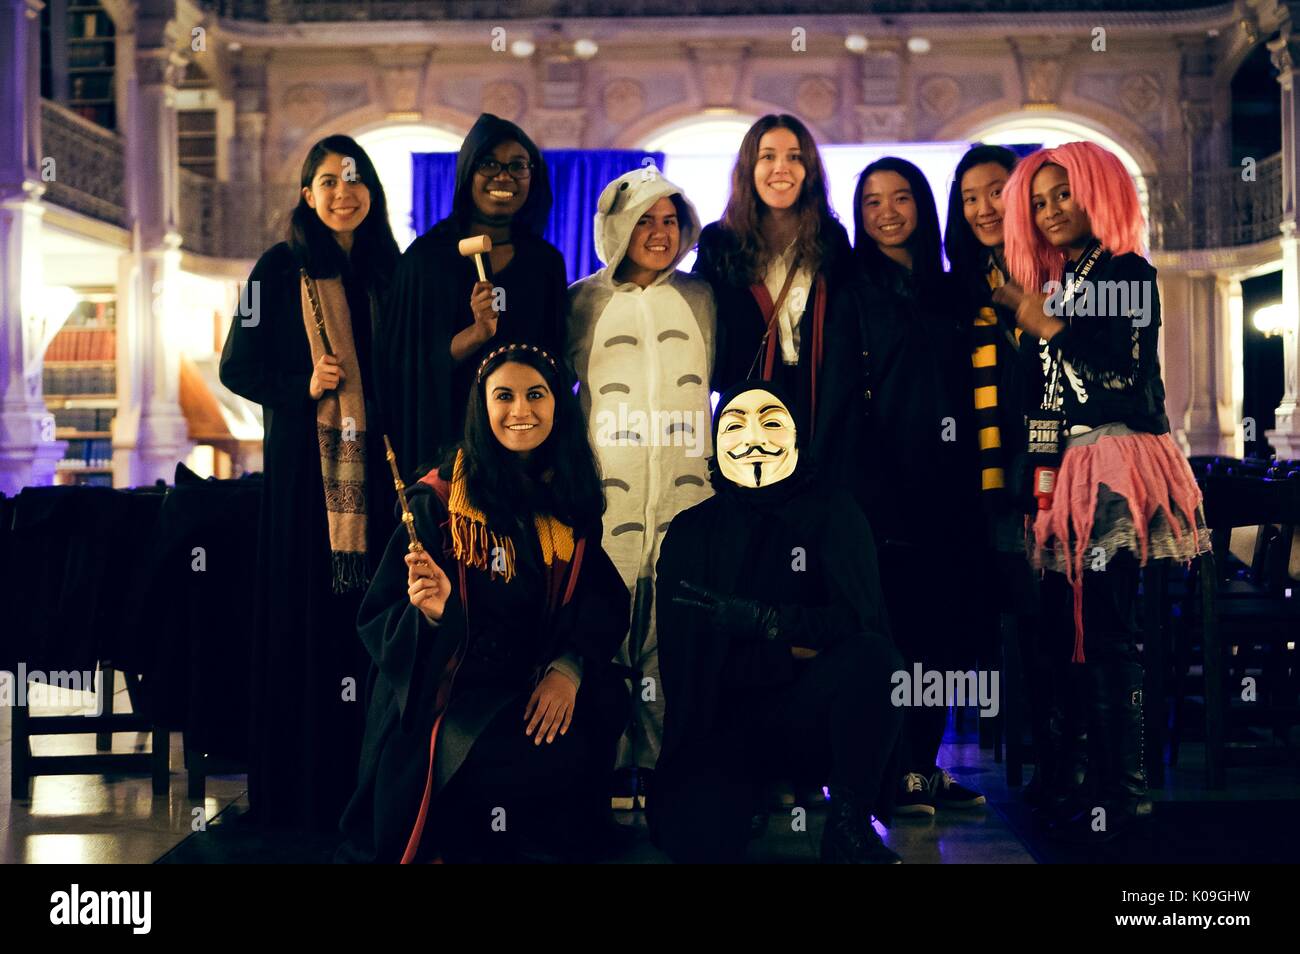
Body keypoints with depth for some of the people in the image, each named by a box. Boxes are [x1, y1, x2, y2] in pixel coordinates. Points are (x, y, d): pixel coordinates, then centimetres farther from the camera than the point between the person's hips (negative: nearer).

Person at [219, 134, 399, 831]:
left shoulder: (390, 270, 12)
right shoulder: (280, 269, 2)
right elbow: (237, 366, 0)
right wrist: (305, 387, -15)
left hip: (377, 465, 3)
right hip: (305, 465, -3)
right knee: (307, 614, -4)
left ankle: (370, 785, 9)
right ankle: (302, 790, 5)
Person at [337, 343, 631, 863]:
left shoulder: (572, 497, 6)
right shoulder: (438, 499, -8)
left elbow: (603, 600, 4)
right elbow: (381, 619, -7)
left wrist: (569, 666, -15)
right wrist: (430, 612, -30)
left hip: (541, 684, 5)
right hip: (448, 692, -4)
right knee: (531, 767, -29)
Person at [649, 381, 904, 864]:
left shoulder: (831, 513, 2)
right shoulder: (690, 532, 4)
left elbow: (861, 617, -12)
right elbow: (683, 660, -4)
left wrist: (764, 620, -26)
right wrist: (793, 650, -13)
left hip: (808, 716, 1)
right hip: (720, 720, 0)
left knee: (873, 655, -31)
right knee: (695, 834, -30)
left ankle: (848, 825, -12)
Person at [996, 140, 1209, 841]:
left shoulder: (1128, 272, 1)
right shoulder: (1049, 283, 20)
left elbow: (1121, 364, -13)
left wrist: (1046, 324, -8)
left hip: (1114, 464, -7)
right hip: (1062, 469, 7)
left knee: (1107, 630, -11)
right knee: (1077, 629, 3)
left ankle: (1124, 791, -6)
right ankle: (1098, 778, 8)